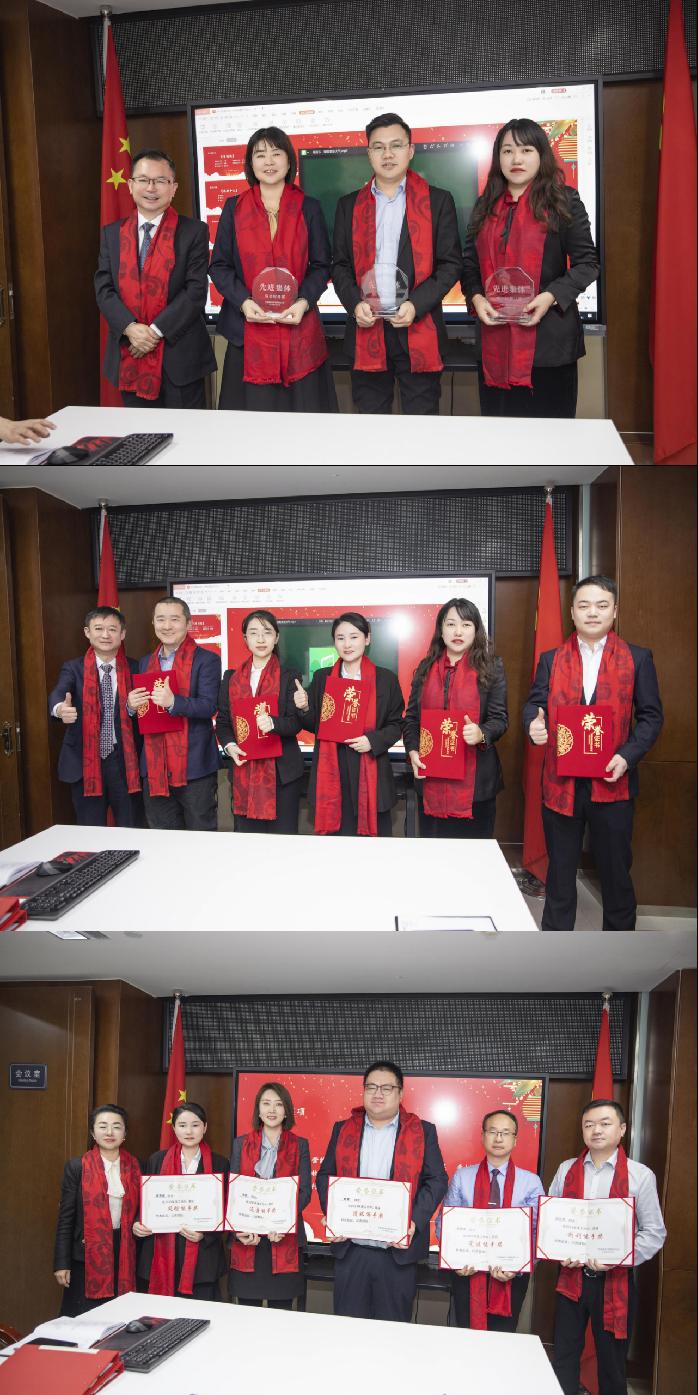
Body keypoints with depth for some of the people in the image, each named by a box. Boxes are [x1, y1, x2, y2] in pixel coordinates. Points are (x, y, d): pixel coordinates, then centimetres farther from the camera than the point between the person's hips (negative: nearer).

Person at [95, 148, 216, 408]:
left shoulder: (194, 232, 1)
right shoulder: (111, 233, 11)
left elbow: (196, 290, -8)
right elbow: (103, 289, 4)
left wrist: (156, 330, -15)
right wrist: (130, 328, -13)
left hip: (179, 355, -3)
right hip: (128, 355, 3)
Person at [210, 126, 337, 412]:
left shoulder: (309, 208, 9)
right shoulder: (234, 207, 9)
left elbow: (321, 265, 8)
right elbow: (219, 265, 7)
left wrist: (304, 302, -11)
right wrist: (243, 302, -10)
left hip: (299, 328, 0)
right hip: (248, 330, 0)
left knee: (304, 415, -2)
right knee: (253, 410, -2)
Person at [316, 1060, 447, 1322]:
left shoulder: (422, 1132, 2)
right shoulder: (343, 1129, 8)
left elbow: (436, 1180, -1)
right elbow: (325, 1176, 9)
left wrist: (414, 1222, -14)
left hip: (399, 1251, -2)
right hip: (350, 1249, 2)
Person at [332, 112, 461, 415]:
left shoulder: (438, 201, 7)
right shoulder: (349, 206, 14)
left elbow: (450, 264, 2)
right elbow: (340, 265, 13)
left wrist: (417, 305, -13)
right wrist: (355, 304, -8)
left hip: (419, 331, -2)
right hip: (366, 332, 2)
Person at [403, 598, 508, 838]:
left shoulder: (491, 668, 1)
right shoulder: (426, 668, 10)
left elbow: (500, 718, -2)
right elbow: (411, 717, 12)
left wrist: (481, 734, -23)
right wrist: (413, 751, -4)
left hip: (475, 779, -2)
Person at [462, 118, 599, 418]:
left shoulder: (563, 201, 2)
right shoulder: (485, 206, 14)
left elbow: (587, 262, -1)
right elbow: (469, 263, 17)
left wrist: (552, 297, -17)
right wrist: (476, 298, -4)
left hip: (548, 340, -3)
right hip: (495, 341, 4)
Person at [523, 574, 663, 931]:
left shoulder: (638, 658, 3)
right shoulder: (551, 660, 7)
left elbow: (651, 716, 2)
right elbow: (534, 704, 6)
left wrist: (628, 756, -13)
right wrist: (534, 724, -18)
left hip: (612, 782, -1)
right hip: (561, 781, 2)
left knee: (616, 871, 8)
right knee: (560, 870, 12)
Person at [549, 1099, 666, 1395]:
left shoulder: (640, 1176, -5)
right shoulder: (566, 1170, 4)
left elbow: (654, 1233, -7)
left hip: (615, 1281, -2)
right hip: (571, 1278, 2)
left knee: (612, 1362, 11)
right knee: (564, 1359, 9)